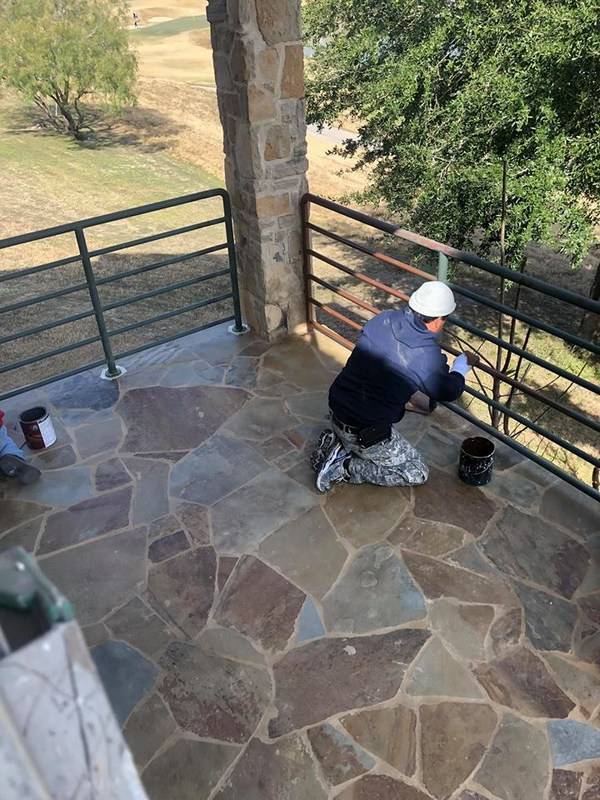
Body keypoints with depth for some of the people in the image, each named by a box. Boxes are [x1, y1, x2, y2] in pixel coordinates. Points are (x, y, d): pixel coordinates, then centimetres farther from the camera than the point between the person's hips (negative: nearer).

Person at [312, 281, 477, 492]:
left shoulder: (382, 319, -4)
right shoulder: (428, 356, -19)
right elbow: (448, 392, 1)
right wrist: (463, 364, 20)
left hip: (337, 410, 7)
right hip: (365, 433, -7)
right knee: (417, 473, 9)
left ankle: (336, 442, 14)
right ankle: (345, 468, -1)